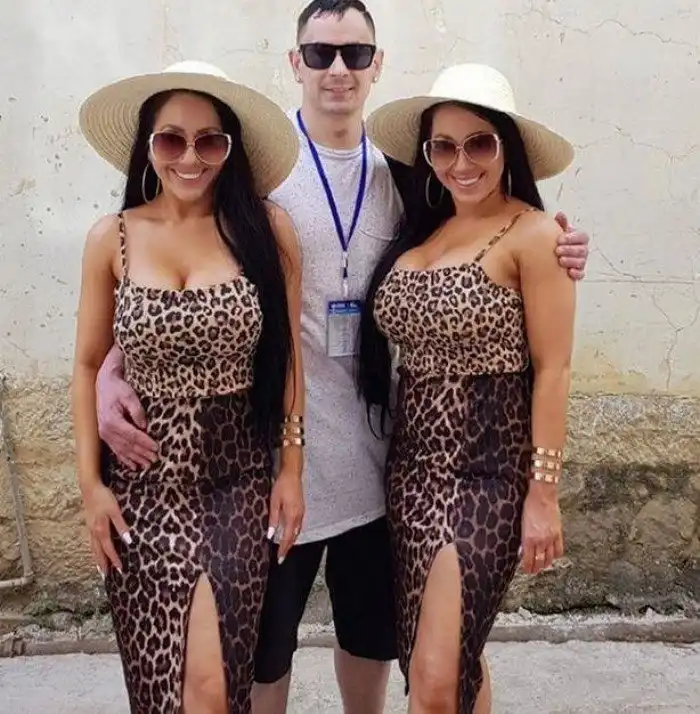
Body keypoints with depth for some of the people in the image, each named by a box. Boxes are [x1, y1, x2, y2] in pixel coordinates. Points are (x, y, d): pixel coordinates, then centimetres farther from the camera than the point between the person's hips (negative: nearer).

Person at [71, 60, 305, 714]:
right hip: (141, 477, 1)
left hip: (237, 473, 0)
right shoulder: (112, 238, -1)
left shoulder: (267, 229, -4)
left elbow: (289, 358, 2)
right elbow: (88, 366, 6)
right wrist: (90, 482, 2)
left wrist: (291, 469, 3)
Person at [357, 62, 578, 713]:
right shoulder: (419, 231, 9)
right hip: (413, 464, 6)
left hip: (487, 467, -6)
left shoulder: (532, 234, -9)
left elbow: (552, 370, -11)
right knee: (458, 658, 18)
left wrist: (544, 491, -12)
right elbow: (405, 352, 9)